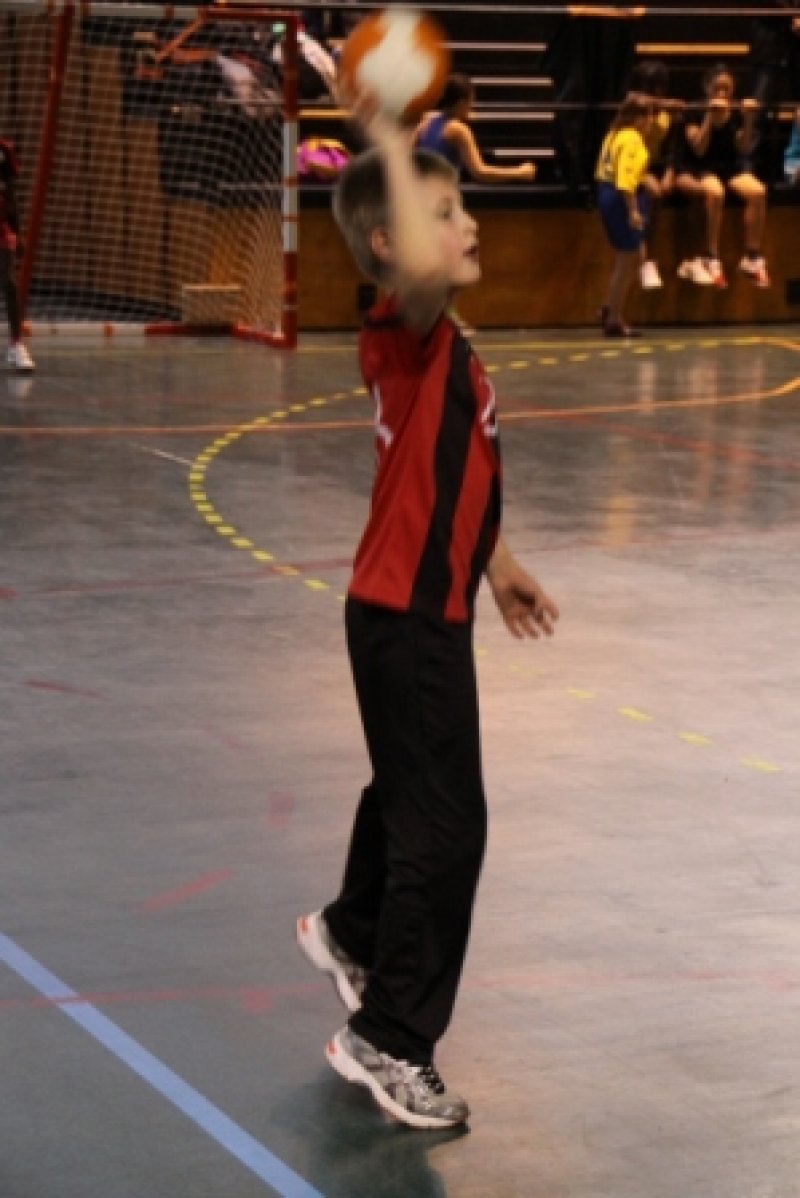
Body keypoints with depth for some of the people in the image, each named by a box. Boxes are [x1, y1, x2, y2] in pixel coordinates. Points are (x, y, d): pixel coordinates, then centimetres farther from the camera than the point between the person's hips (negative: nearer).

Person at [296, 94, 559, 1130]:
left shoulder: (440, 343, 9)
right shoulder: (404, 335, -20)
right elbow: (417, 267, -45)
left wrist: (499, 567, 30)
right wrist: (391, 148, -37)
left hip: (422, 607, 10)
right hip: (407, 617, -10)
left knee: (410, 790, 28)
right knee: (444, 825, -6)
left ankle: (351, 931, 52)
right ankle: (389, 1042, 4)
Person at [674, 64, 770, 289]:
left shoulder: (736, 114, 3)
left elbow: (744, 149, 1)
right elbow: (699, 149, -18)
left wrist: (748, 120, -11)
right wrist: (710, 116, -24)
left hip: (730, 166, 4)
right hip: (698, 168, -4)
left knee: (758, 192, -26)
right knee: (715, 192, -38)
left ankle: (752, 257, -16)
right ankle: (712, 258, -29)